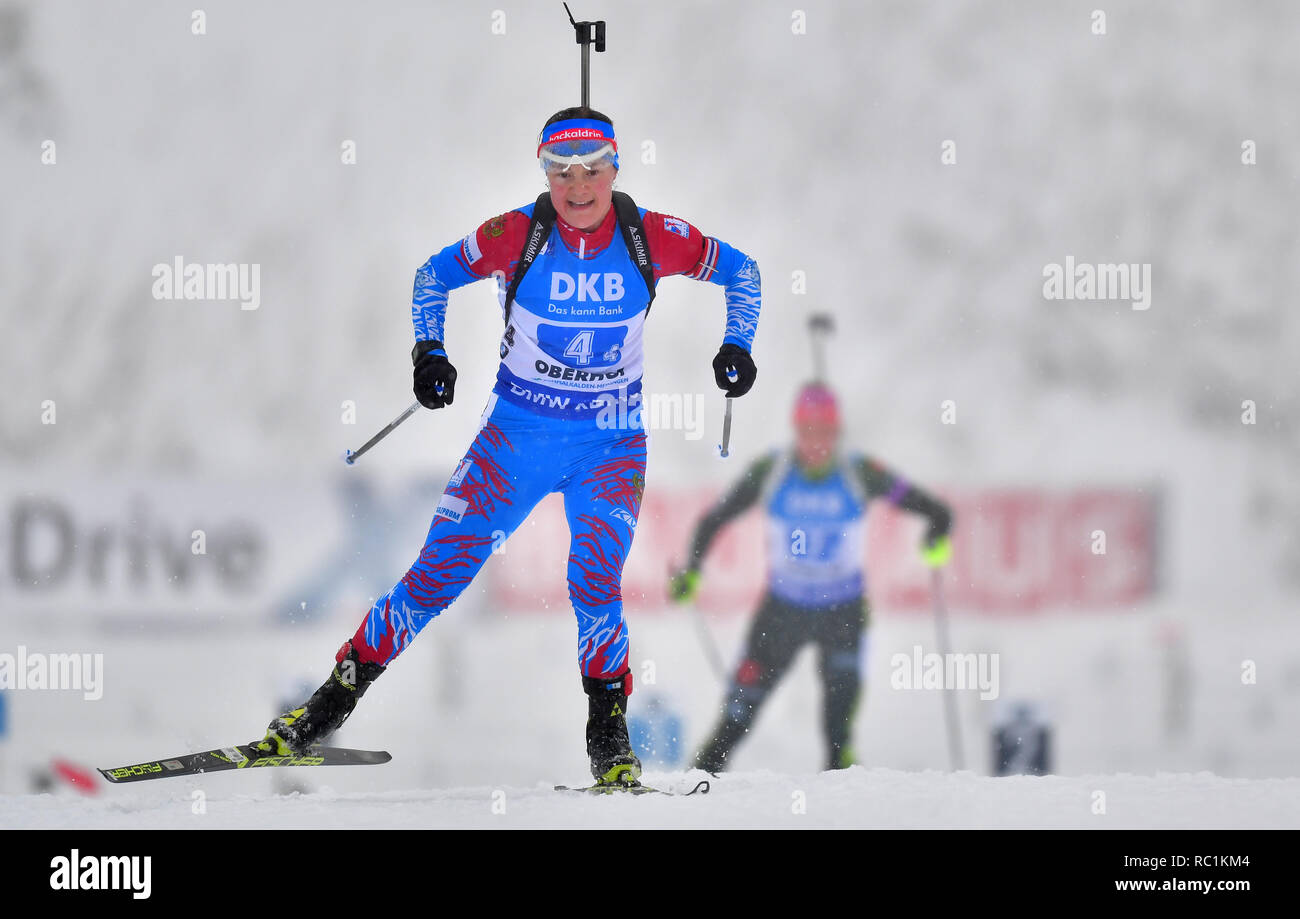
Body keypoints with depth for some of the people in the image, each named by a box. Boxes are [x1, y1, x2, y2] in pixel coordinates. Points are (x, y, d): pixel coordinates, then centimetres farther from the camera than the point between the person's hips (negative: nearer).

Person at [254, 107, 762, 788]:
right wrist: (429, 351, -7)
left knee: (594, 581, -21)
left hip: (611, 446, 0)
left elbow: (740, 270, 6)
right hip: (517, 432, 0)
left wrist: (737, 345, -6)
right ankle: (341, 690, 5)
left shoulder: (652, 239, -11)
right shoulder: (516, 236, -12)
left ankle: (610, 734, -5)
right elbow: (435, 275, 5)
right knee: (439, 572, -7)